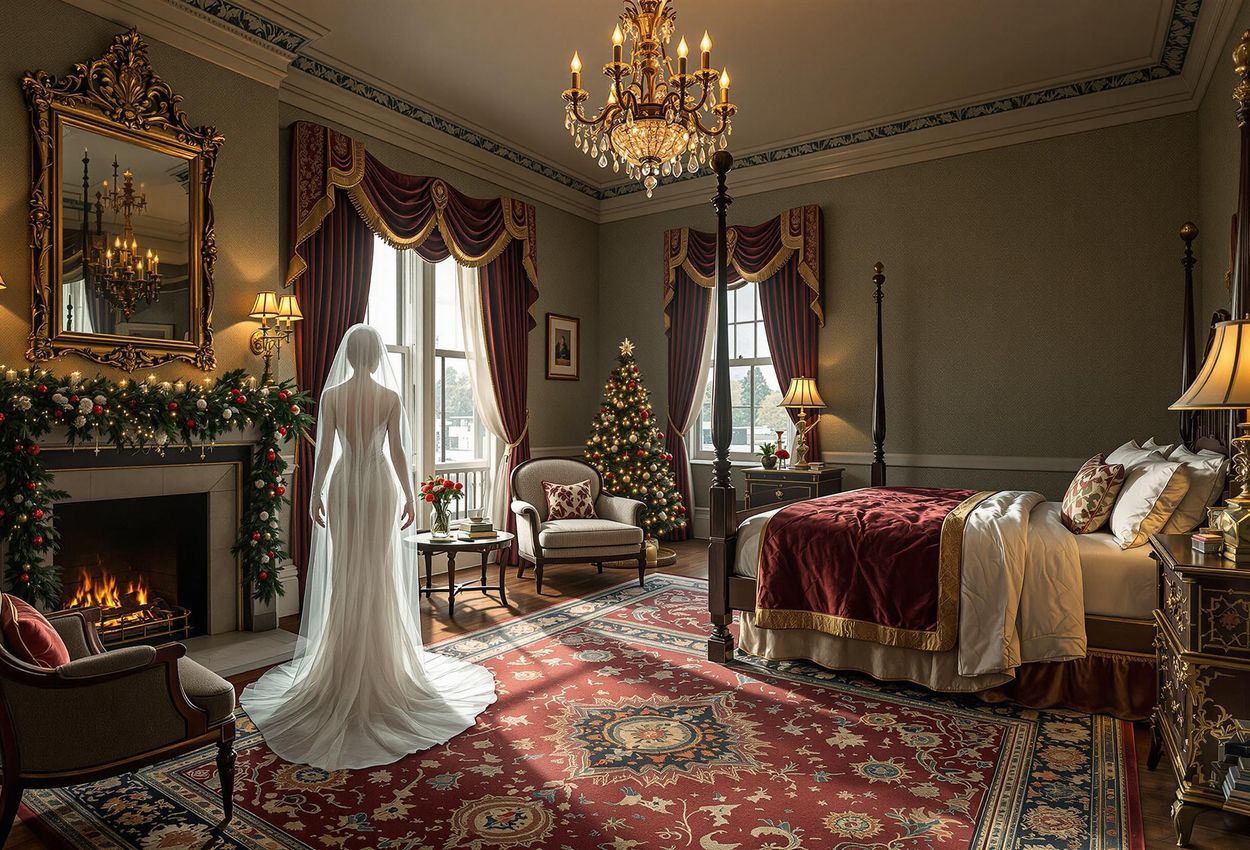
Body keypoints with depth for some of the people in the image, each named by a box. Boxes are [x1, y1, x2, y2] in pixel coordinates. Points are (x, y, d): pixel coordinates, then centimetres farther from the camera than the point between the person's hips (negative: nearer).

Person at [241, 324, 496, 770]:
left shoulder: (331, 395, -3)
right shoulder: (390, 396, -7)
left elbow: (325, 450, -2)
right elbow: (397, 452, -7)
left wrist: (316, 494, 9)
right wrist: (409, 495, 1)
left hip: (344, 483, 2)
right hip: (378, 484, -1)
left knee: (346, 576, 11)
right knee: (379, 575, 7)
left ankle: (347, 667, 20)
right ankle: (380, 665, 16)